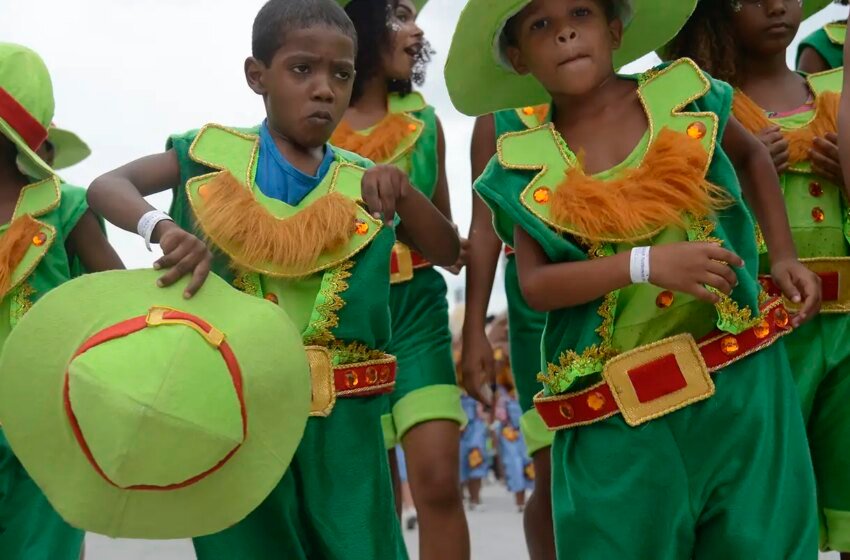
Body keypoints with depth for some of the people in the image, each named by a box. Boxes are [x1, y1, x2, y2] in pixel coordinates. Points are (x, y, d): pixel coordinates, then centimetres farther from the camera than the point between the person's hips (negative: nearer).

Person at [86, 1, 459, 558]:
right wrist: (164, 228, -27)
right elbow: (106, 187, -6)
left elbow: (449, 253, 7)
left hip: (339, 417, 2)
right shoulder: (215, 155, 1)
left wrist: (402, 192, -12)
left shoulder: (362, 183, 7)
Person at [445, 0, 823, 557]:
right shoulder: (528, 166, -1)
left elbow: (752, 155, 20)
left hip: (739, 380, 1)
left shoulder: (686, 95, 1)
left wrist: (784, 255, 10)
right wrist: (646, 264, -22)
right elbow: (535, 285, -10)